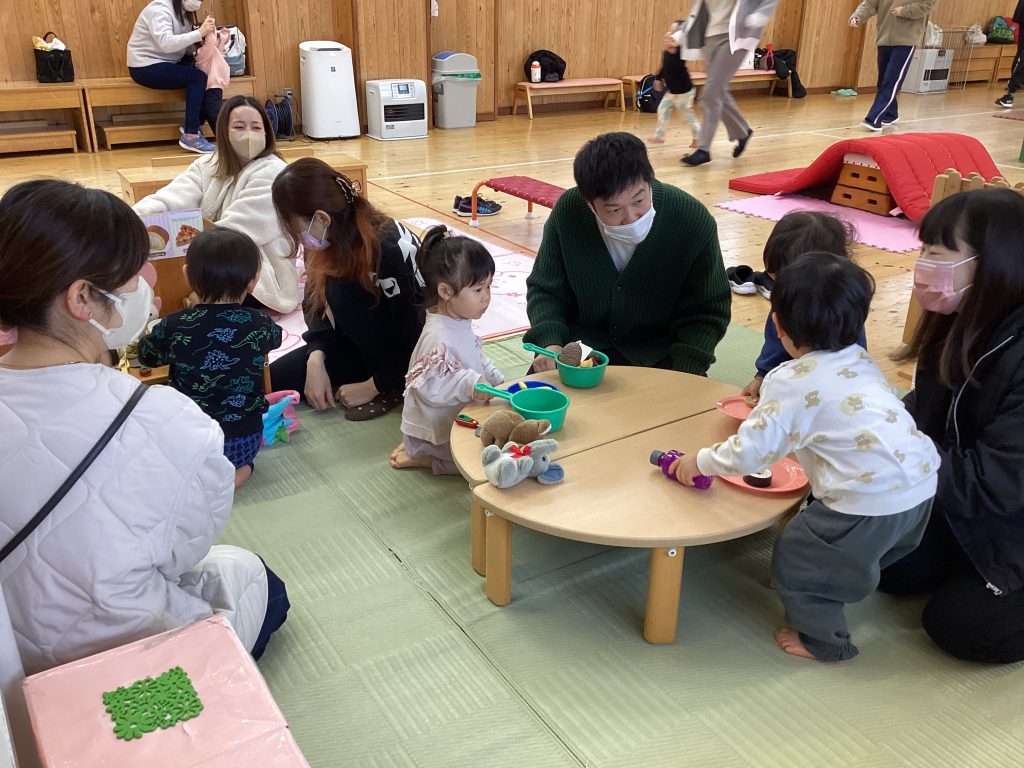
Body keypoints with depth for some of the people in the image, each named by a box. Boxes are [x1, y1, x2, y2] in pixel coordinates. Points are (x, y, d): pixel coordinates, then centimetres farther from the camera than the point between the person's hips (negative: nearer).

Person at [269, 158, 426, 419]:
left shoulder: (389, 249, -31)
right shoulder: (332, 240, -10)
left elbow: (418, 336, -26)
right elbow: (317, 306, -1)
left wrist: (373, 385, -21)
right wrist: (316, 360, -18)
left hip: (417, 350, -6)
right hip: (366, 342, 7)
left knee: (344, 292, -31)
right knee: (276, 379, -8)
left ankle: (391, 389, -14)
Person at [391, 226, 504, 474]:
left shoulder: (459, 323, 3)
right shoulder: (439, 338, -30)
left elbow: (475, 358, 20)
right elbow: (429, 386, -34)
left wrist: (497, 379, 11)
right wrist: (471, 383, -40)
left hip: (456, 418, 10)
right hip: (437, 432, -10)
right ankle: (419, 455, 0)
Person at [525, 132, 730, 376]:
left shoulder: (694, 223, -19)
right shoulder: (568, 213, -15)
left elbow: (707, 312, -9)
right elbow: (545, 289, -2)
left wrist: (682, 373, -25)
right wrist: (550, 343, -21)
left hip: (660, 355, 0)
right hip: (582, 345, 1)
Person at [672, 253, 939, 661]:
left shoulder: (792, 382, -12)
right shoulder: (861, 360, 10)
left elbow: (749, 453, -12)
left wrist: (701, 461, 4)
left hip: (870, 503, -8)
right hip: (923, 487, 9)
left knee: (794, 560, 13)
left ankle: (823, 640, 30)